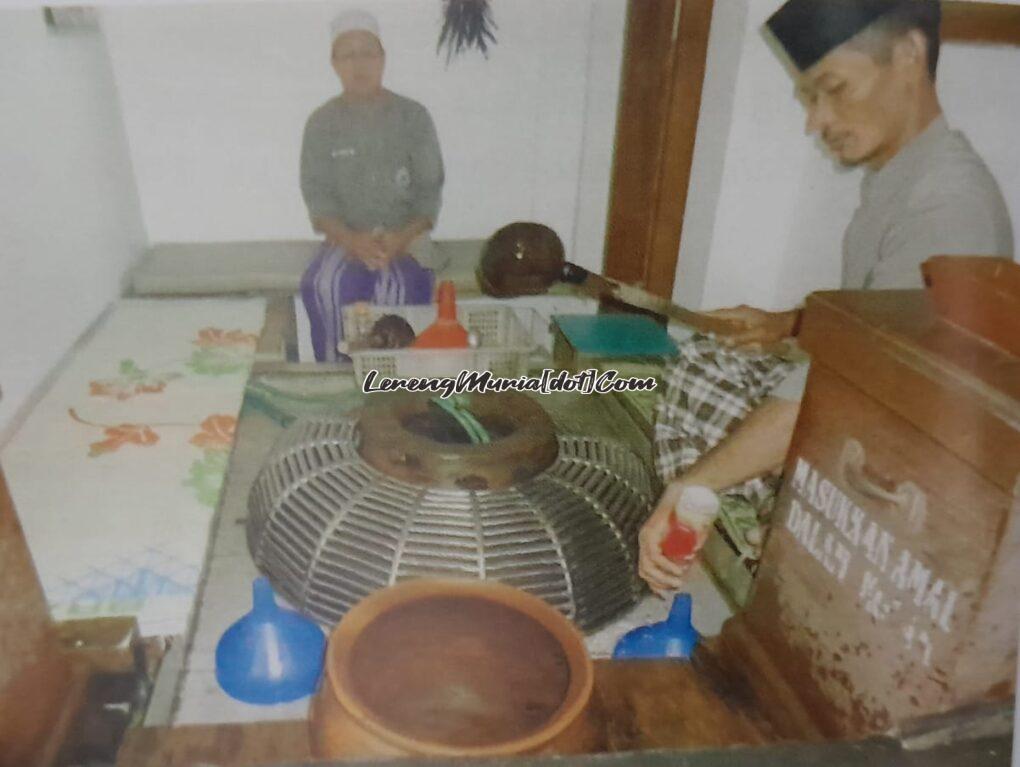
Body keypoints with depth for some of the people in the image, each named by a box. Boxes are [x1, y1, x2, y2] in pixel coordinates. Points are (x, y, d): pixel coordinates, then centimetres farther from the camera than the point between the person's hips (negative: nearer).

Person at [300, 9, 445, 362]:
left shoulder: (414, 116, 0)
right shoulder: (321, 122, 3)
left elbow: (430, 191, -2)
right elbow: (316, 194, -1)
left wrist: (400, 239, -20)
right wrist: (352, 241, -20)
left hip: (406, 238, -1)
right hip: (345, 239, 2)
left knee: (397, 289, -33)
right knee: (322, 286, -29)